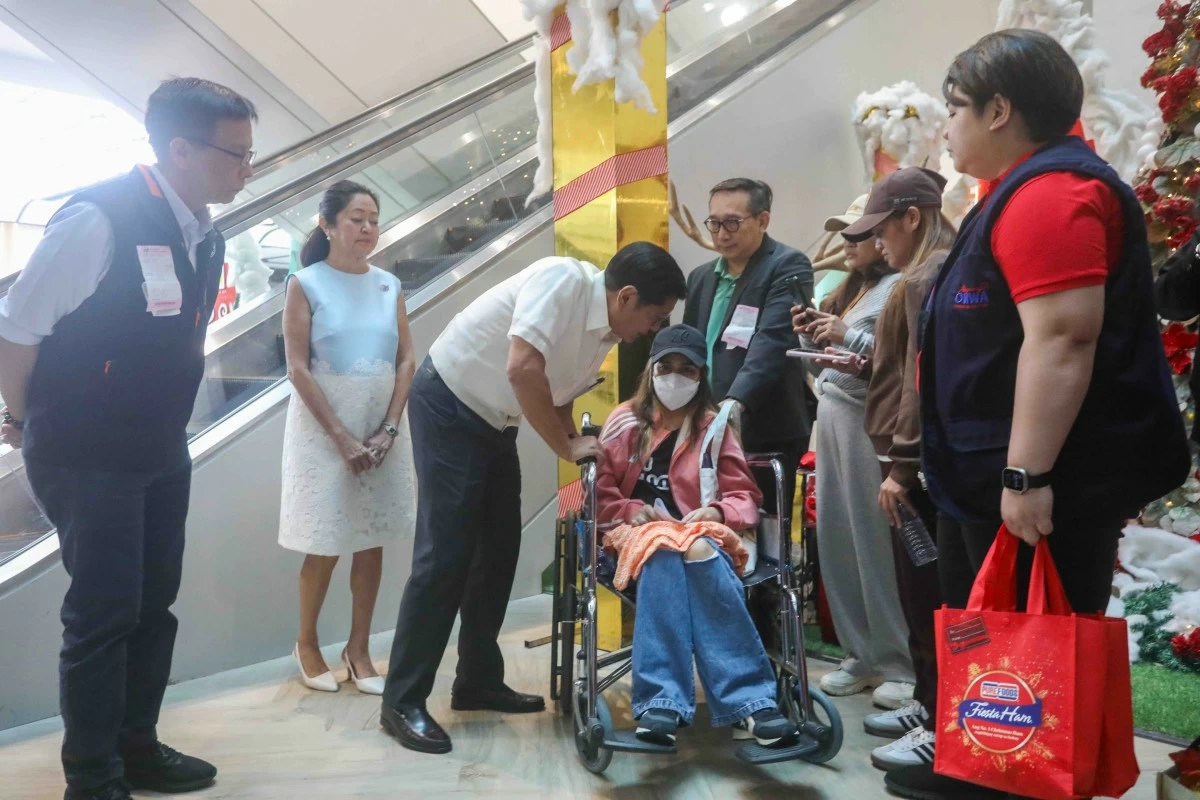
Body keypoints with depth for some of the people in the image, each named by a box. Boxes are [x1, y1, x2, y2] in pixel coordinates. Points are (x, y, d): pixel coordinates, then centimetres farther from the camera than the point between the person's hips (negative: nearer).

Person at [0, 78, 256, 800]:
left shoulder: (206, 238, 4)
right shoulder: (99, 218, -21)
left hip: (163, 450, 8)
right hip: (86, 458, -7)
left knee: (154, 603, 14)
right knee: (103, 611, -1)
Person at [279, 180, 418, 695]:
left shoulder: (389, 285, 7)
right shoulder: (306, 284, -3)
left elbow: (407, 361, 4)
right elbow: (298, 369, -9)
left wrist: (390, 428, -8)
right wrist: (342, 436, -15)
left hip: (382, 426, 4)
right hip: (323, 428, -3)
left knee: (373, 541, 6)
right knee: (326, 546, 3)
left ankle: (358, 648, 20)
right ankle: (307, 644, 25)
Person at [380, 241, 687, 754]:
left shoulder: (606, 332, 0)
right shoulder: (563, 279, -24)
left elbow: (559, 397, 10)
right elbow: (523, 370, -34)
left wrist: (584, 452, 0)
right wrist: (568, 448, -24)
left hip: (495, 420, 9)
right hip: (448, 405, -9)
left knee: (498, 550, 10)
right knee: (445, 552, -9)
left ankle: (479, 680, 23)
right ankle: (403, 701, 2)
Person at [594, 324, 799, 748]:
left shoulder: (714, 426, 16)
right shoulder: (625, 421, 14)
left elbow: (745, 496, 12)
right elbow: (600, 493, 10)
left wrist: (717, 511, -10)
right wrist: (632, 509, -11)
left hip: (699, 533, 1)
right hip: (640, 531, -1)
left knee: (701, 557, -37)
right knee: (664, 558, -38)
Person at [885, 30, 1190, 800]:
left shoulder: (1050, 190, -18)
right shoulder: (1030, 189, 17)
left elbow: (1063, 339, -27)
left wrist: (1027, 475, -27)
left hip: (1045, 485, -11)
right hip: (999, 475, 11)